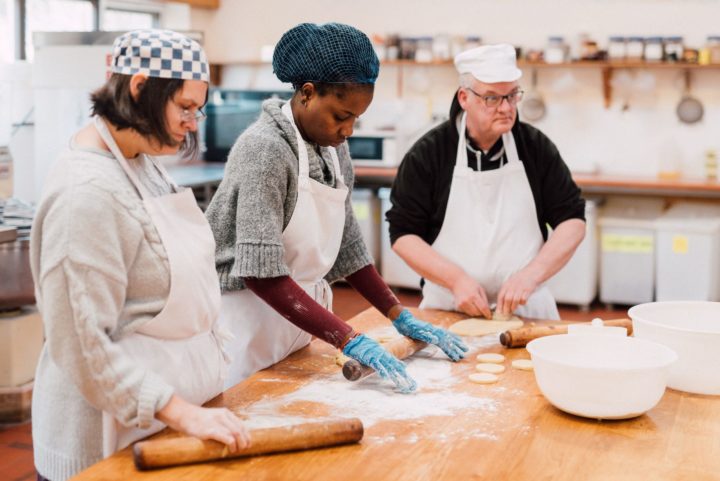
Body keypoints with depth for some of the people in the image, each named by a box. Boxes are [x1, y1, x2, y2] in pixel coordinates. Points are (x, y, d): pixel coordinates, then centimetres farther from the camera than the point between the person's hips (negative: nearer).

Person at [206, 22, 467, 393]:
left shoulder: (334, 150, 3)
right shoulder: (266, 149, -21)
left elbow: (347, 248, 9)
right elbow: (262, 274, -26)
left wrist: (400, 317, 2)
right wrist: (349, 340, -29)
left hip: (296, 320, 8)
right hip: (247, 326, -7)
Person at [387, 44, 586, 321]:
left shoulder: (536, 147, 3)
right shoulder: (427, 154, -2)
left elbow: (572, 220, 4)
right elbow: (403, 234, -1)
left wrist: (530, 274, -11)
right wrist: (456, 279, -14)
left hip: (526, 308, 2)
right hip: (448, 310, -1)